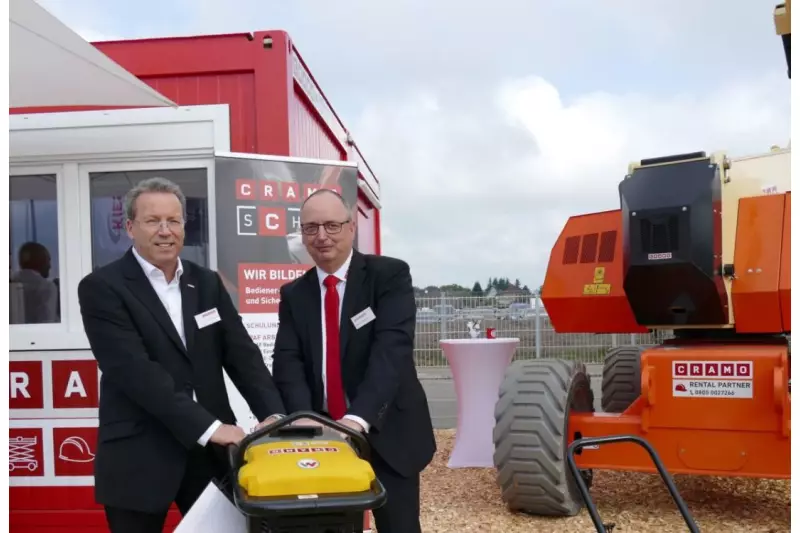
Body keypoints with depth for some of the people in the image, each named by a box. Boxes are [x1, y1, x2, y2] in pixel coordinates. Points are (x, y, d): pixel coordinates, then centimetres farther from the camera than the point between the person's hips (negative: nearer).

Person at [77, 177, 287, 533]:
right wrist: (207, 426, -23)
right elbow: (135, 371, -19)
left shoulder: (207, 283, 9)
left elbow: (241, 354, 3)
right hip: (139, 457, -4)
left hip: (211, 450, 4)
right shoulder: (102, 288, -8)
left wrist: (273, 414, -13)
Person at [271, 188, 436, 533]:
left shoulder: (390, 275, -7)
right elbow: (287, 361, -5)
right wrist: (303, 418, -24)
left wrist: (359, 417, -32)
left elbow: (392, 348, -20)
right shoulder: (293, 294, 6)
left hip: (386, 434, -3)